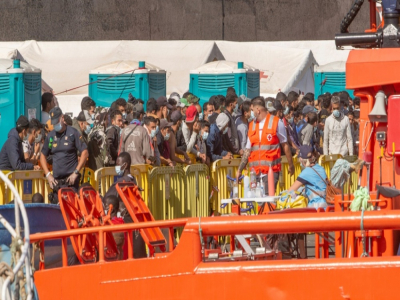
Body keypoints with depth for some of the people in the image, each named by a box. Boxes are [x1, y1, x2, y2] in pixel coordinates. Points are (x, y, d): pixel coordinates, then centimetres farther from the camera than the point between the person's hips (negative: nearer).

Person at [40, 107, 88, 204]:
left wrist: (76, 173, -9)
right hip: (56, 180, 4)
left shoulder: (73, 133, -1)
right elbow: (43, 156, 19)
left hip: (70, 178, -4)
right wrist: (48, 175, 7)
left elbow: (85, 153, -3)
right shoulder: (50, 136, 10)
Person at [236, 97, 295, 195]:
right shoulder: (252, 125, 14)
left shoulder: (276, 123, 1)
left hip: (271, 170, -5)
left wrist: (291, 165, 7)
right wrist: (239, 170, 8)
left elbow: (285, 145, 5)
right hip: (255, 171, 5)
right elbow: (248, 150, 14)